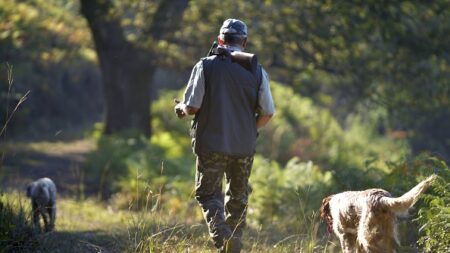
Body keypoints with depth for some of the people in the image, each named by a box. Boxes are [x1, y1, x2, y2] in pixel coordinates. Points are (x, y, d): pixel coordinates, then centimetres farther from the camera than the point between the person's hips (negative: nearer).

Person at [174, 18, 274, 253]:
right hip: (244, 146, 2)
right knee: (238, 197, 17)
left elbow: (192, 107, -10)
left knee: (208, 193, 6)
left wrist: (180, 109, 13)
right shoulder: (257, 71, 0)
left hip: (212, 143, -2)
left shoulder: (206, 66, -7)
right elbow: (267, 113, 0)